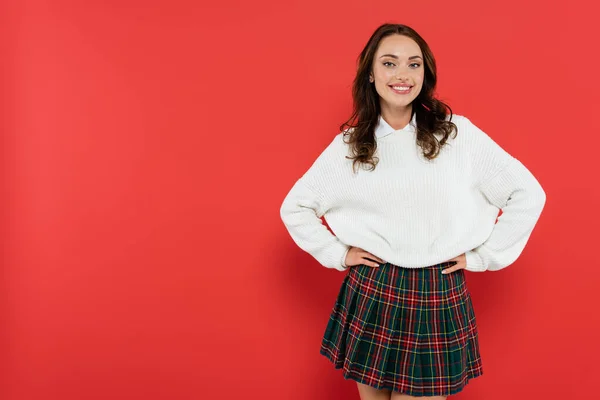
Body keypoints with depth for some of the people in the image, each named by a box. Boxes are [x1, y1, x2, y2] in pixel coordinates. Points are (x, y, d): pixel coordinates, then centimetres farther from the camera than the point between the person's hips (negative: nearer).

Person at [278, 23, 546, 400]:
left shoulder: (458, 133, -3)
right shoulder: (348, 144, 1)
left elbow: (528, 194, 0)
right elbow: (295, 207, 10)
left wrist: (481, 256, -1)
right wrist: (338, 254, 2)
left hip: (438, 298, -1)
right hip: (370, 295, 2)